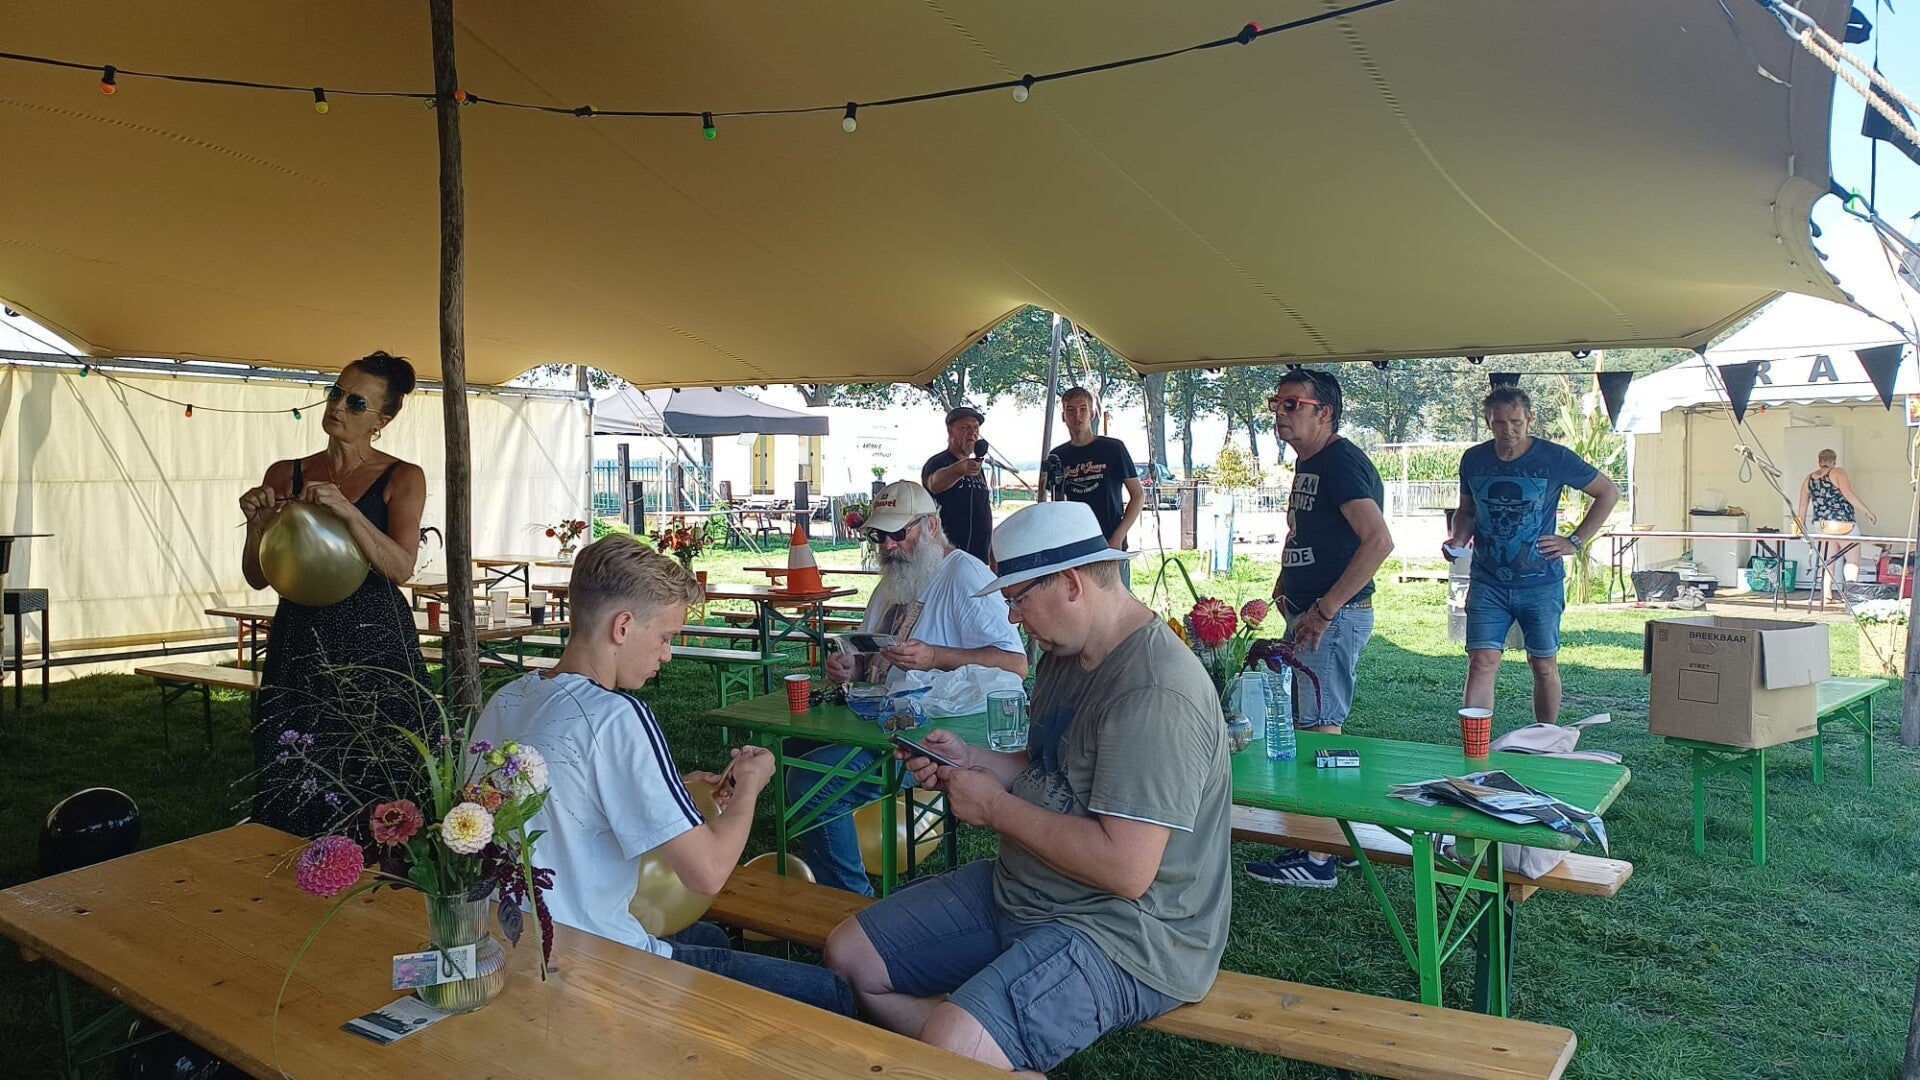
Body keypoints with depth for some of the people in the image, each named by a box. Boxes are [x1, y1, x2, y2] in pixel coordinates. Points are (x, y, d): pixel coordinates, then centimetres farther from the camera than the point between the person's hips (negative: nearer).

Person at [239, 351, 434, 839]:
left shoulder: (403, 478, 0)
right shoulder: (285, 475, 9)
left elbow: (401, 568, -14)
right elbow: (257, 577, 10)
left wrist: (347, 511, -24)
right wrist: (256, 524, -8)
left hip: (375, 643, -3)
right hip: (300, 646, 3)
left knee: (378, 785, -2)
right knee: (297, 789, 5)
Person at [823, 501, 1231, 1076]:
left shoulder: (1154, 695, -26)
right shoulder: (1066, 654, 6)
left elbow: (1125, 868, -30)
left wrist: (995, 807, -19)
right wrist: (971, 759, 0)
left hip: (1123, 932, -10)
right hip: (1021, 891, 10)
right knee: (849, 954, 8)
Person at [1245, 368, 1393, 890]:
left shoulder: (1341, 461, -16)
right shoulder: (1307, 462, 15)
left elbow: (1379, 540, -27)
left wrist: (1324, 609, -25)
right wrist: (1284, 582, 17)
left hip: (1335, 617, -10)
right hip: (1309, 613, 10)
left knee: (1318, 731, -5)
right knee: (1310, 727, 16)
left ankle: (1318, 859, 4)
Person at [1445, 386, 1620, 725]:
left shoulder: (1554, 458, -6)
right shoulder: (1473, 460, 2)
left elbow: (1609, 493, 6)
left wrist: (1575, 541, -1)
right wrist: (1458, 539, -4)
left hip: (1541, 583, -1)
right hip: (1487, 582, 1)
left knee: (1544, 665, 8)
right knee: (1482, 663, -7)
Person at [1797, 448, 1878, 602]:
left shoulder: (1809, 478, 11)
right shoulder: (1838, 473, -4)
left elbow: (1803, 505, 12)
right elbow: (1849, 495, -15)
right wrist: (1868, 512, -11)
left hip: (1821, 525, 5)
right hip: (1844, 524, -5)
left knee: (1826, 562, 9)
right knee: (1853, 559, 5)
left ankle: (1826, 595, 5)